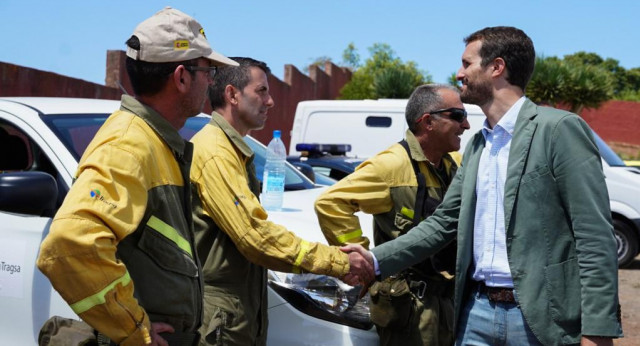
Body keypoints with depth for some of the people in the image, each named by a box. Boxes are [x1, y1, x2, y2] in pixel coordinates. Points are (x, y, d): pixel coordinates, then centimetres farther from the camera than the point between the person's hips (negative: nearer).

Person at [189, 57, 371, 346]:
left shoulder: (232, 149, 16)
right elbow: (254, 235, -23)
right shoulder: (215, 152, -17)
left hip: (243, 309, 10)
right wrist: (337, 261, -18)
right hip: (221, 313, -10)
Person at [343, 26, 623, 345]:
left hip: (541, 317, -6)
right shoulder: (476, 146, 14)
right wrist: (376, 260, 4)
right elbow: (444, 222, 15)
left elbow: (596, 237, -13)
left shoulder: (560, 129, -9)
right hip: (477, 312, 6)